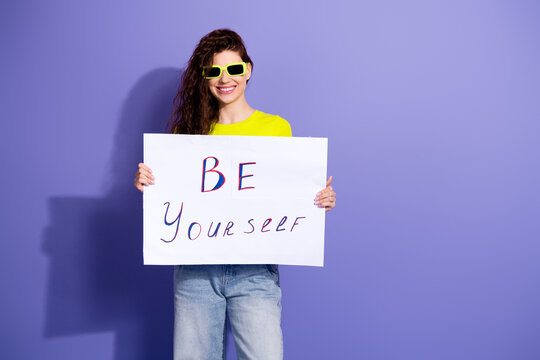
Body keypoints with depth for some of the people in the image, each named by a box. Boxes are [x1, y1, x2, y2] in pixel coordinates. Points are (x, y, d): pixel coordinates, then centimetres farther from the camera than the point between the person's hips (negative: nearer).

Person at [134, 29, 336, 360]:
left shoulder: (276, 128, 5)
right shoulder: (189, 129, 8)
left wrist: (320, 201, -10)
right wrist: (146, 183, -7)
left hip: (255, 270, -1)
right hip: (196, 269, 2)